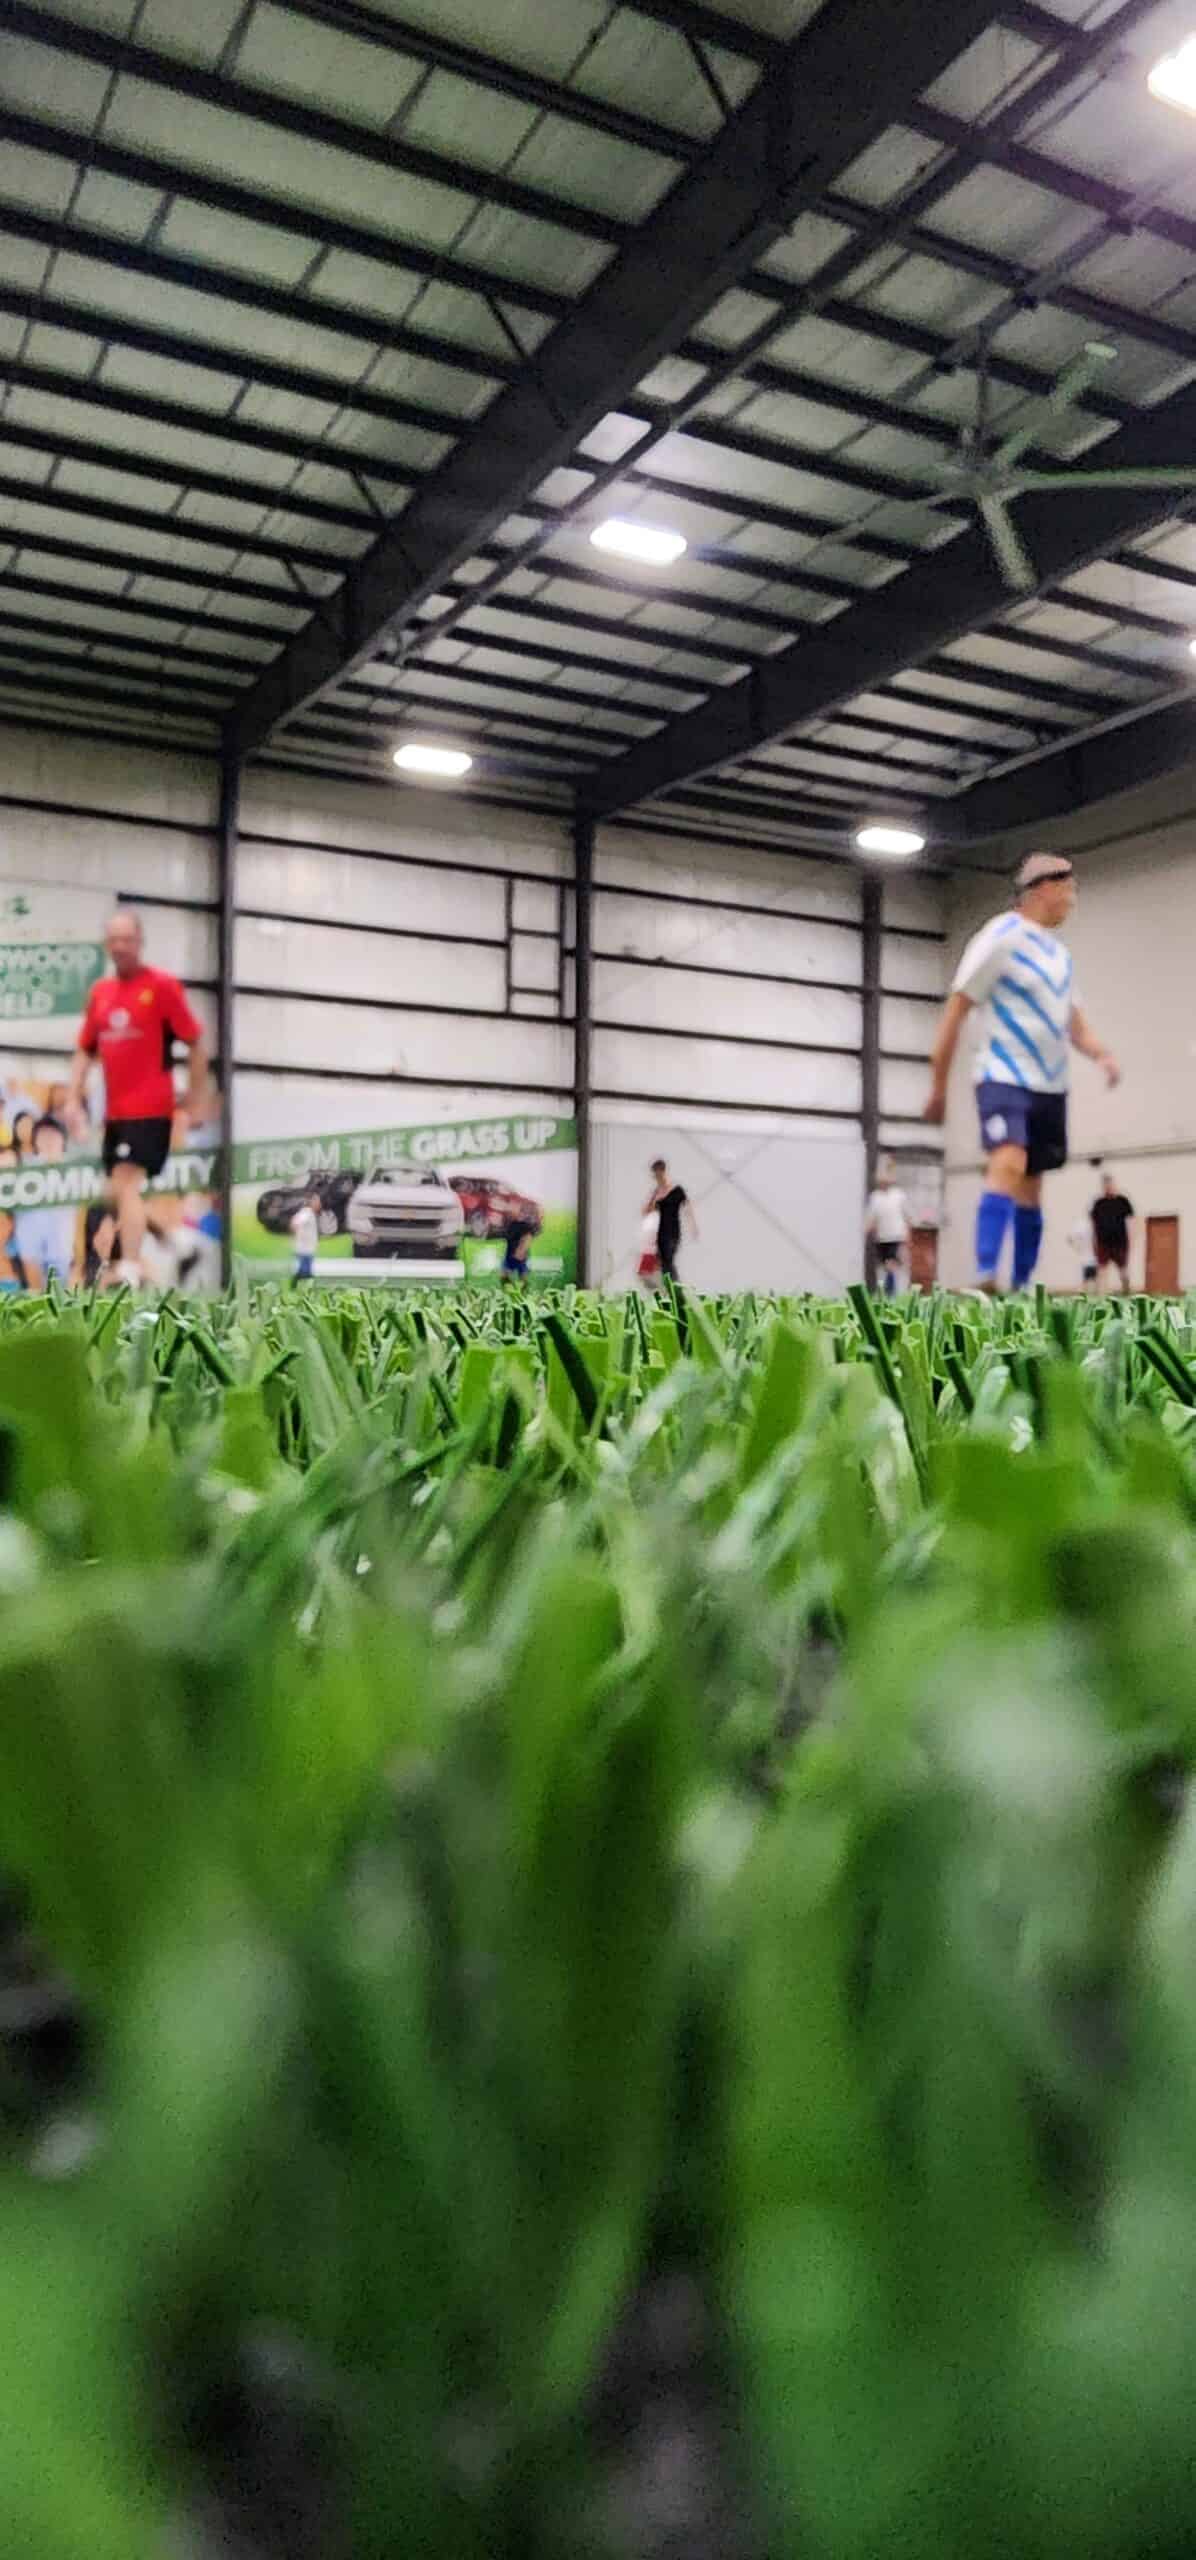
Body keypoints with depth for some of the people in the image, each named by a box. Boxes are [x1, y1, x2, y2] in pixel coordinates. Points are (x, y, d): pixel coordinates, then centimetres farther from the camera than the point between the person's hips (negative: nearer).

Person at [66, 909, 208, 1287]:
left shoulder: (162, 986, -6)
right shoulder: (100, 992, 12)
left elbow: (197, 1044, -5)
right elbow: (85, 1051, 18)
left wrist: (195, 1100, -6)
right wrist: (75, 1099, 8)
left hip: (149, 1109, -7)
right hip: (114, 1111, 7)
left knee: (126, 1184, -18)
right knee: (118, 1192, 12)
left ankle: (129, 1274, -20)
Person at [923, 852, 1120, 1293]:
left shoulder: (1059, 951, 14)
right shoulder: (1000, 938, -9)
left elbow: (1073, 1019, 18)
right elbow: (955, 1012, -9)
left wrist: (1102, 1054, -4)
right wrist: (938, 1088, -9)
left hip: (1051, 1086, 8)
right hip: (1004, 1079, -8)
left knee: (1031, 1186, 9)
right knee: (1009, 1166, -27)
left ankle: (1022, 1288, 15)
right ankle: (985, 1280, -34)